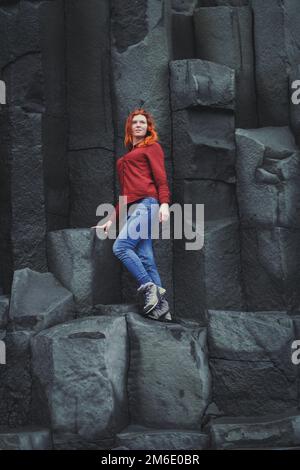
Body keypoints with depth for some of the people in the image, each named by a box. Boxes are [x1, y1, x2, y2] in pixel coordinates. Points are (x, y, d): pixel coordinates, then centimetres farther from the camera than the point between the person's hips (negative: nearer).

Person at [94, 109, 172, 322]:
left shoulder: (152, 146, 10)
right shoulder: (128, 156, 30)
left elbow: (161, 177, -2)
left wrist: (164, 203, -17)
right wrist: (113, 220, 25)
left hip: (147, 203, -7)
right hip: (133, 207, 7)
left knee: (121, 247, -21)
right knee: (145, 258, -5)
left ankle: (149, 288, -17)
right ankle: (162, 306, -10)